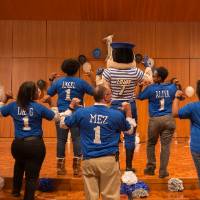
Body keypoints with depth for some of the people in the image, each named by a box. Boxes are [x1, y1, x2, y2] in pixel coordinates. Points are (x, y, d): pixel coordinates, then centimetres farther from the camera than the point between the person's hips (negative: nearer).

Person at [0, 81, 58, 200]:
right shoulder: (38, 107, -10)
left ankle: (16, 190, 50)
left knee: (19, 164, 35)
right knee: (32, 175, 6)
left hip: (18, 144, 5)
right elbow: (56, 117, -6)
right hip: (35, 145, -4)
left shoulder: (13, 106, -2)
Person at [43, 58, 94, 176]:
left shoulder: (58, 82, 5)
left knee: (61, 140, 9)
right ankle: (77, 168, 5)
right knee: (77, 140, 3)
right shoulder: (81, 82, -2)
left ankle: (60, 167, 17)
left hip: (61, 114, 2)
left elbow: (46, 98, 3)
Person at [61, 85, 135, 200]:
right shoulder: (117, 114, -5)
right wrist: (128, 113, 27)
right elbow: (130, 130, 14)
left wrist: (71, 107, 27)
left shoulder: (81, 112, -2)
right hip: (109, 160, -2)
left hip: (89, 160, 2)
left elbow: (63, 123, 15)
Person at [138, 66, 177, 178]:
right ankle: (163, 171, 7)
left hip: (155, 120, -2)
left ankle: (151, 168, 21)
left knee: (151, 144, 16)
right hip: (168, 119, 2)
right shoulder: (172, 87, 1)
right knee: (166, 145, 4)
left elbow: (139, 97, 4)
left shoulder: (151, 88, -9)